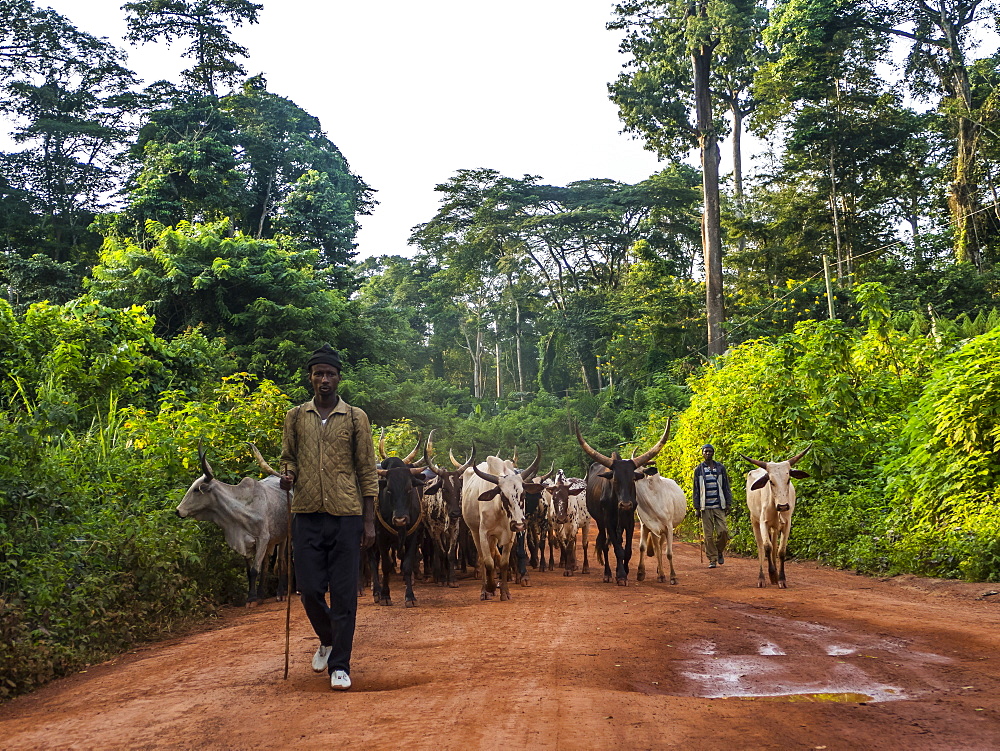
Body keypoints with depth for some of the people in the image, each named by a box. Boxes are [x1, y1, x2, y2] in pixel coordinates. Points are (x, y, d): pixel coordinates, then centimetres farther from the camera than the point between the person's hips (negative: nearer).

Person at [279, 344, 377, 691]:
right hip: (307, 515, 2)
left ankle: (340, 666, 10)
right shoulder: (295, 417, 9)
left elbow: (367, 471, 3)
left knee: (343, 593, 0)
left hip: (346, 516, -2)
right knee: (310, 589, 3)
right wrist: (288, 475, -6)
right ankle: (328, 640, 32)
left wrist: (369, 521, -1)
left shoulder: (355, 418, 2)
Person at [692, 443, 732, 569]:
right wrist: (697, 508, 3)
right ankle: (712, 559, 6)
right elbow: (696, 490, 8)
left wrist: (728, 503, 4)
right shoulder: (699, 470, 8)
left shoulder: (720, 468, 9)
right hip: (705, 507, 0)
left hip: (719, 505, 0)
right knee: (708, 535, -2)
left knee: (723, 531, -10)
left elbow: (726, 486, 11)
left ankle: (720, 550, 16)